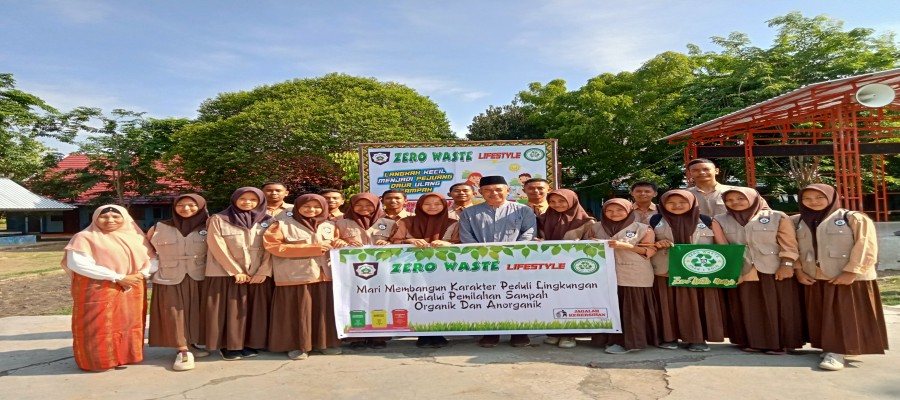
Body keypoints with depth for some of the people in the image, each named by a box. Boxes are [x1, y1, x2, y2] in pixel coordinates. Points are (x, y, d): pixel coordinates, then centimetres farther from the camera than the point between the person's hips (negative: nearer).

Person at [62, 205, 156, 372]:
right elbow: (78, 263, -17)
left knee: (129, 324, 10)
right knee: (98, 326, 0)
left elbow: (153, 259, 9)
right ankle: (98, 361, 12)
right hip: (97, 290, -4)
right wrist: (118, 277, -18)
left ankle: (126, 356, 22)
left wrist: (142, 273, -13)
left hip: (132, 290, 5)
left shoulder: (135, 237, 8)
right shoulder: (85, 237, -5)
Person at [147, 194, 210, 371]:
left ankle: (192, 344, 22)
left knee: (195, 312, 6)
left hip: (199, 279, 0)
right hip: (169, 279, 0)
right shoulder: (159, 227, 4)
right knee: (173, 314, -4)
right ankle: (183, 351, 0)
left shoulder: (208, 227, 1)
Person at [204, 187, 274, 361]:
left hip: (259, 275, 2)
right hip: (227, 274, -2)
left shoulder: (268, 221, 5)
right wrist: (236, 272, -10)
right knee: (231, 311, 0)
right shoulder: (218, 220, -2)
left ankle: (250, 344, 14)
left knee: (256, 310, 4)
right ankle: (229, 346, 10)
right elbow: (218, 247, -7)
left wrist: (263, 272, -10)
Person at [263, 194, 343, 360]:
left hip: (325, 275, 4)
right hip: (295, 276, -4)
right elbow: (273, 246, -11)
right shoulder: (282, 225, 1)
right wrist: (311, 248, -13)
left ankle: (324, 342, 19)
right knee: (298, 312, -1)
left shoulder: (330, 226, 14)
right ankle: (296, 345, 11)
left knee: (324, 310, 6)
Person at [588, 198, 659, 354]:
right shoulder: (597, 228, 9)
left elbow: (650, 251, -5)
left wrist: (626, 246, -16)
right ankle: (611, 339, 16)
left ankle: (629, 341, 7)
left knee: (631, 309, -1)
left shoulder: (642, 229, 0)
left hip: (634, 277, -3)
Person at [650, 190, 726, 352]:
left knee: (697, 304, 1)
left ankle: (698, 338, 11)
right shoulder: (656, 221, 4)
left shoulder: (706, 221, 5)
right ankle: (669, 337, 13)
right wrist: (657, 245, -13)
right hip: (666, 271, 0)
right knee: (670, 304, 2)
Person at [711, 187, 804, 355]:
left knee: (776, 307, 3)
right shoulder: (720, 221, 5)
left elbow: (789, 244, 0)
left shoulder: (777, 217, 1)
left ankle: (779, 343, 13)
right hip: (740, 272, 2)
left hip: (775, 271, -1)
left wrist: (787, 265, -9)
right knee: (747, 308, 6)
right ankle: (750, 342, 17)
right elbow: (722, 247, 3)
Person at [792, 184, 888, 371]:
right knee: (820, 316, 7)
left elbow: (865, 248, -10)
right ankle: (829, 347, 18)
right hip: (814, 279, 5)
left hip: (850, 278, -4)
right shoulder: (797, 221, 8)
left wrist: (851, 272, -17)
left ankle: (836, 352, -5)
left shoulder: (855, 219, -4)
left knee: (845, 315, -5)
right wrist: (798, 270, -1)